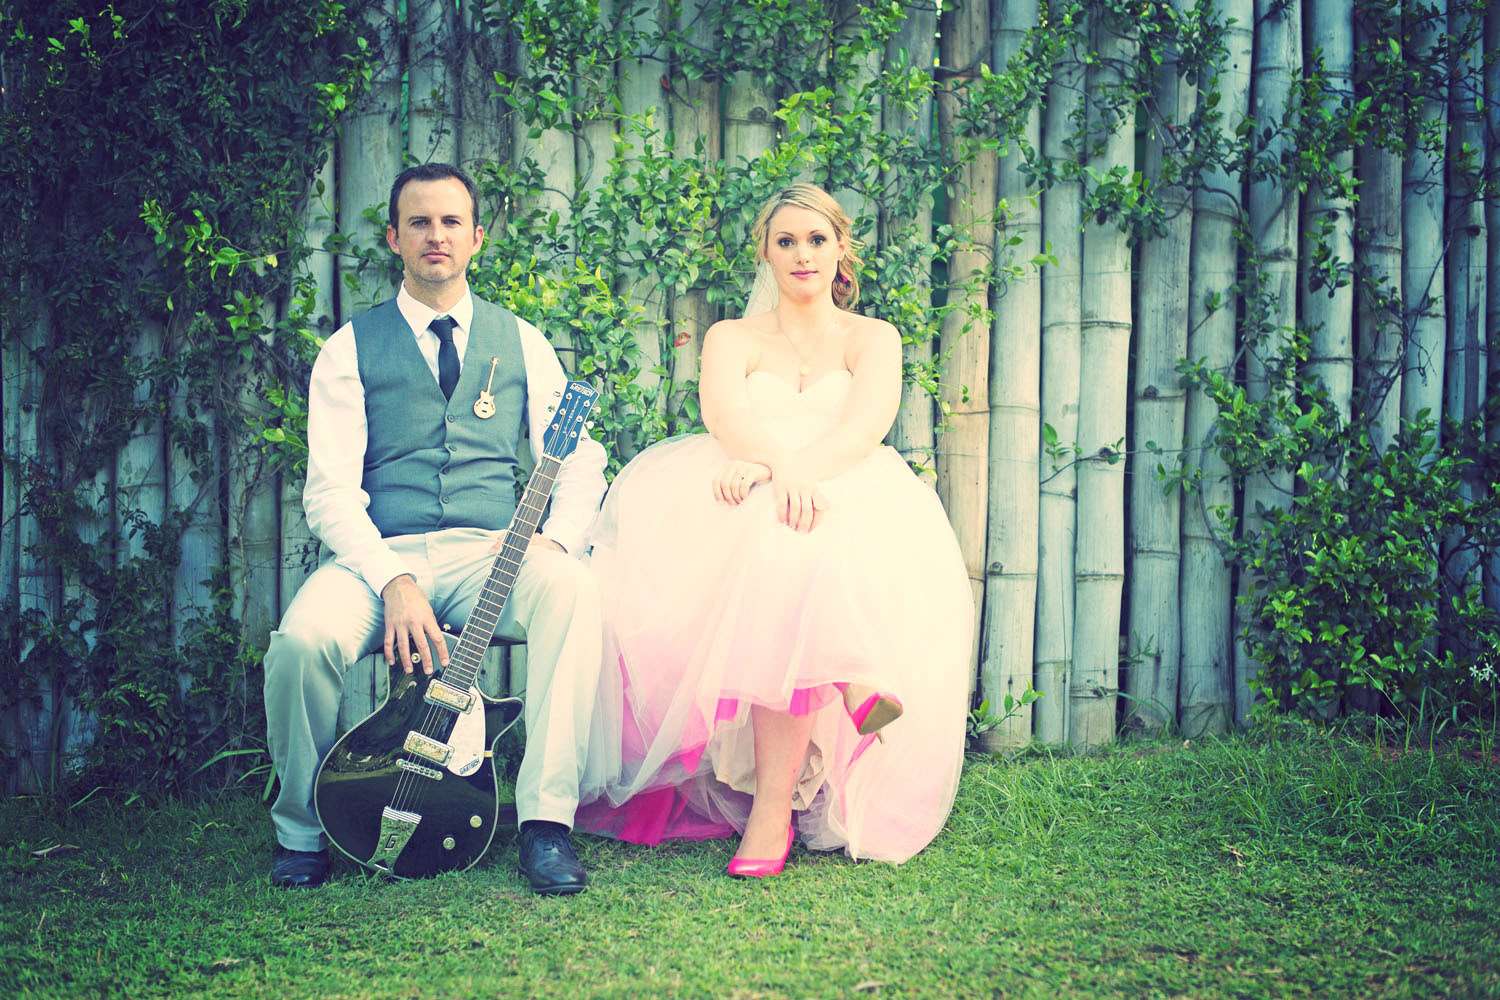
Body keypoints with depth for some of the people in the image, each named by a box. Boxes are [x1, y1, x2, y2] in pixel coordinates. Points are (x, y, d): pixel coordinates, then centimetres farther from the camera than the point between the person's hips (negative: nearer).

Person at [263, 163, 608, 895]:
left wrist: (554, 538, -15)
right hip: (382, 554, -1)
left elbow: (579, 460, 8)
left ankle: (547, 820, -27)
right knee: (302, 640, -32)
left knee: (570, 588, -34)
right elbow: (330, 490, -1)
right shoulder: (352, 348, 10)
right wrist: (394, 582, -19)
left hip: (493, 554, 1)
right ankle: (302, 831, -4)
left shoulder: (520, 342, 16)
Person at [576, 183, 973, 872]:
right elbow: (721, 410, -4)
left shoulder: (873, 337, 19)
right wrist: (779, 463, -29)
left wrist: (789, 470, -27)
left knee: (796, 550, -39)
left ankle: (773, 806, -46)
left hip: (853, 502, -1)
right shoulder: (733, 337, 21)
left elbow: (870, 420, -5)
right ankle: (851, 678, -53)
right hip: (746, 506, 1)